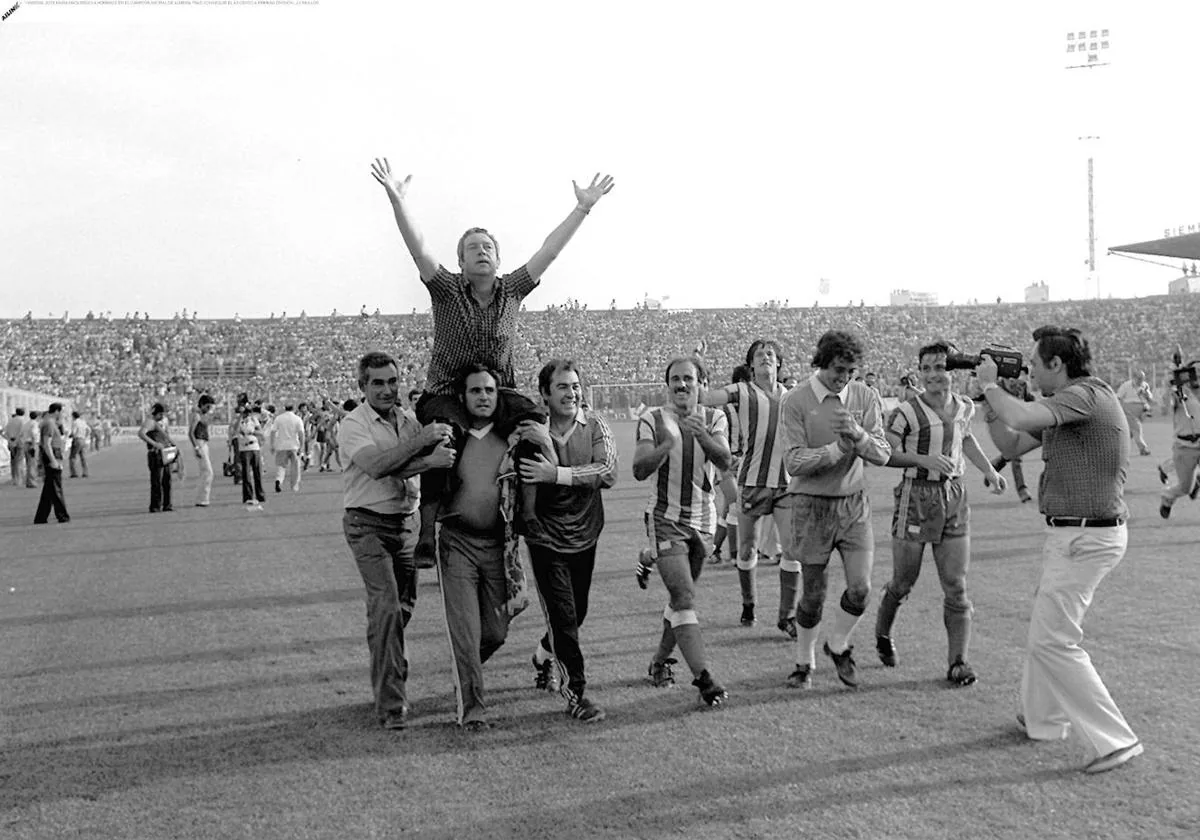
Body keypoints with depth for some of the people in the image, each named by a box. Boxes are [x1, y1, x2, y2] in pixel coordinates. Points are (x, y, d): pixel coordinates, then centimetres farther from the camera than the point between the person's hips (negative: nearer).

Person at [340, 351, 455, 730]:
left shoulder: (410, 420, 8)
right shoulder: (354, 423, -9)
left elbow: (405, 466, -5)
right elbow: (375, 466, -25)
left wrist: (434, 457, -26)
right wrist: (422, 443, -31)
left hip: (406, 521, 5)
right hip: (368, 524, -5)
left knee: (404, 604, 12)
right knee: (385, 605, -16)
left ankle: (387, 673, 36)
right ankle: (390, 703, -14)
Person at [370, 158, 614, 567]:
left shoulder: (511, 290, 5)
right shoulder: (447, 290, -2)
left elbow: (549, 250, 1)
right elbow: (419, 248, -15)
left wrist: (583, 208, -4)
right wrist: (398, 203, -29)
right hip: (446, 394, -2)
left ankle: (530, 511, -20)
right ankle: (427, 531, -29)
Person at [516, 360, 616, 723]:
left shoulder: (594, 425, -6)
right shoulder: (531, 431, -10)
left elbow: (607, 473, -20)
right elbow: (535, 487, -14)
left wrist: (556, 473, -28)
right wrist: (548, 448, -28)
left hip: (585, 535, 4)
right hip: (547, 538, -3)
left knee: (577, 614, 18)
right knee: (564, 617, -8)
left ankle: (544, 655, 48)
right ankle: (575, 692, 4)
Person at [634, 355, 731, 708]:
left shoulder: (714, 419, 3)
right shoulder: (653, 420, -3)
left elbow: (724, 462, -13)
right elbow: (639, 470, -12)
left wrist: (703, 437, -31)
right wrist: (667, 443, -27)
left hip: (703, 519, 4)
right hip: (665, 518, -4)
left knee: (681, 596, 13)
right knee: (683, 595, -15)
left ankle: (660, 661, 32)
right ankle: (703, 678, -20)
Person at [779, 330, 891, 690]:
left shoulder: (865, 397, 0)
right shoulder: (797, 401, -9)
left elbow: (883, 454, -7)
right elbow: (793, 462, -15)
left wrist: (858, 434, -26)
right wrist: (838, 448, -24)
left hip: (855, 502, 3)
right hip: (813, 506, -3)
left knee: (860, 587, -5)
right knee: (813, 594, 4)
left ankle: (838, 646, 24)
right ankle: (804, 663, 25)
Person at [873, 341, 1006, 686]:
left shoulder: (965, 407, 6)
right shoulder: (906, 412, -13)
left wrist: (989, 470, 18)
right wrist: (925, 460, -23)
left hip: (954, 496, 4)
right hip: (916, 497, -4)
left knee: (956, 586, 0)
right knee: (903, 581, 7)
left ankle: (958, 662, 5)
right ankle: (882, 633, 35)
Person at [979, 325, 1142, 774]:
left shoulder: (1086, 395, -18)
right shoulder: (1065, 404, 13)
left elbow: (1021, 418, -31)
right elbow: (1011, 444, 19)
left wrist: (991, 384, -13)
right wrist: (990, 400, 7)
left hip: (1085, 538, -11)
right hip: (1072, 533, 11)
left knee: (1054, 640, -8)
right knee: (1045, 628, 22)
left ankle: (1115, 738, -4)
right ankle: (1043, 719, 36)